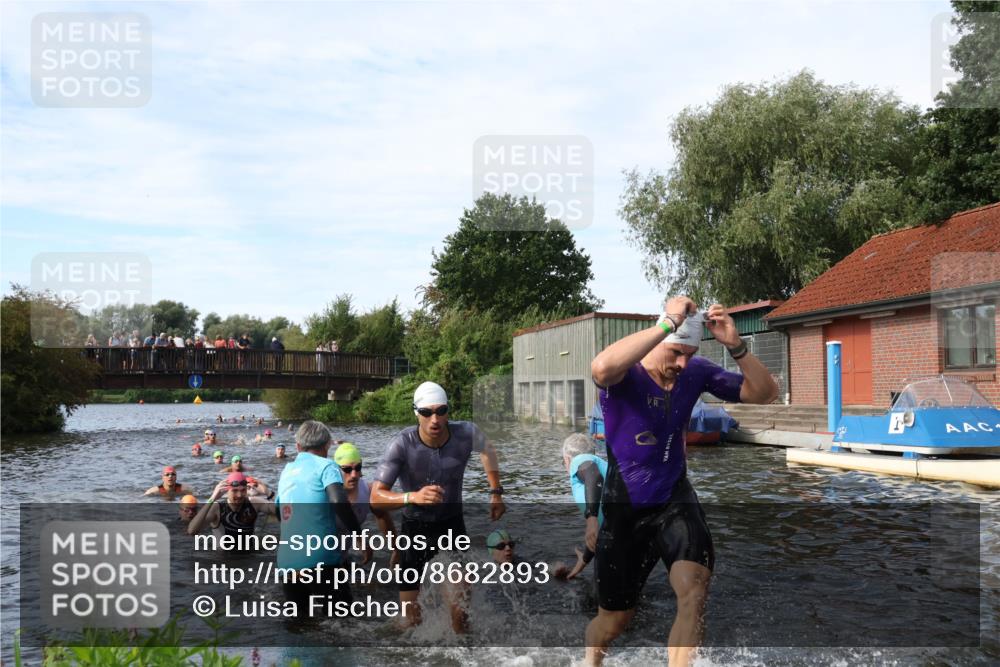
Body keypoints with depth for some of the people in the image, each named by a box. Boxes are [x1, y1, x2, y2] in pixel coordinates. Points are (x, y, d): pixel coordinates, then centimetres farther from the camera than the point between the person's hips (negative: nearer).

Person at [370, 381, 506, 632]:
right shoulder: (402, 444, -27)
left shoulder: (467, 433, -18)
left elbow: (487, 450, 8)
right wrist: (413, 496, -47)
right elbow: (376, 498, -30)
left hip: (453, 526, 2)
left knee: (461, 614, 2)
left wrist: (496, 493, 8)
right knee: (412, 618, 7)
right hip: (415, 529, -1)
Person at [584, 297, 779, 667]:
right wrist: (669, 322, -42)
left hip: (675, 500, 3)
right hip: (625, 508, -3)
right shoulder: (624, 375, -21)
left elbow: (764, 393, -6)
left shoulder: (696, 372, -6)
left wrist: (736, 346, -23)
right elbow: (602, 366, -47)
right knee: (613, 621, 11)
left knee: (694, 589, -23)